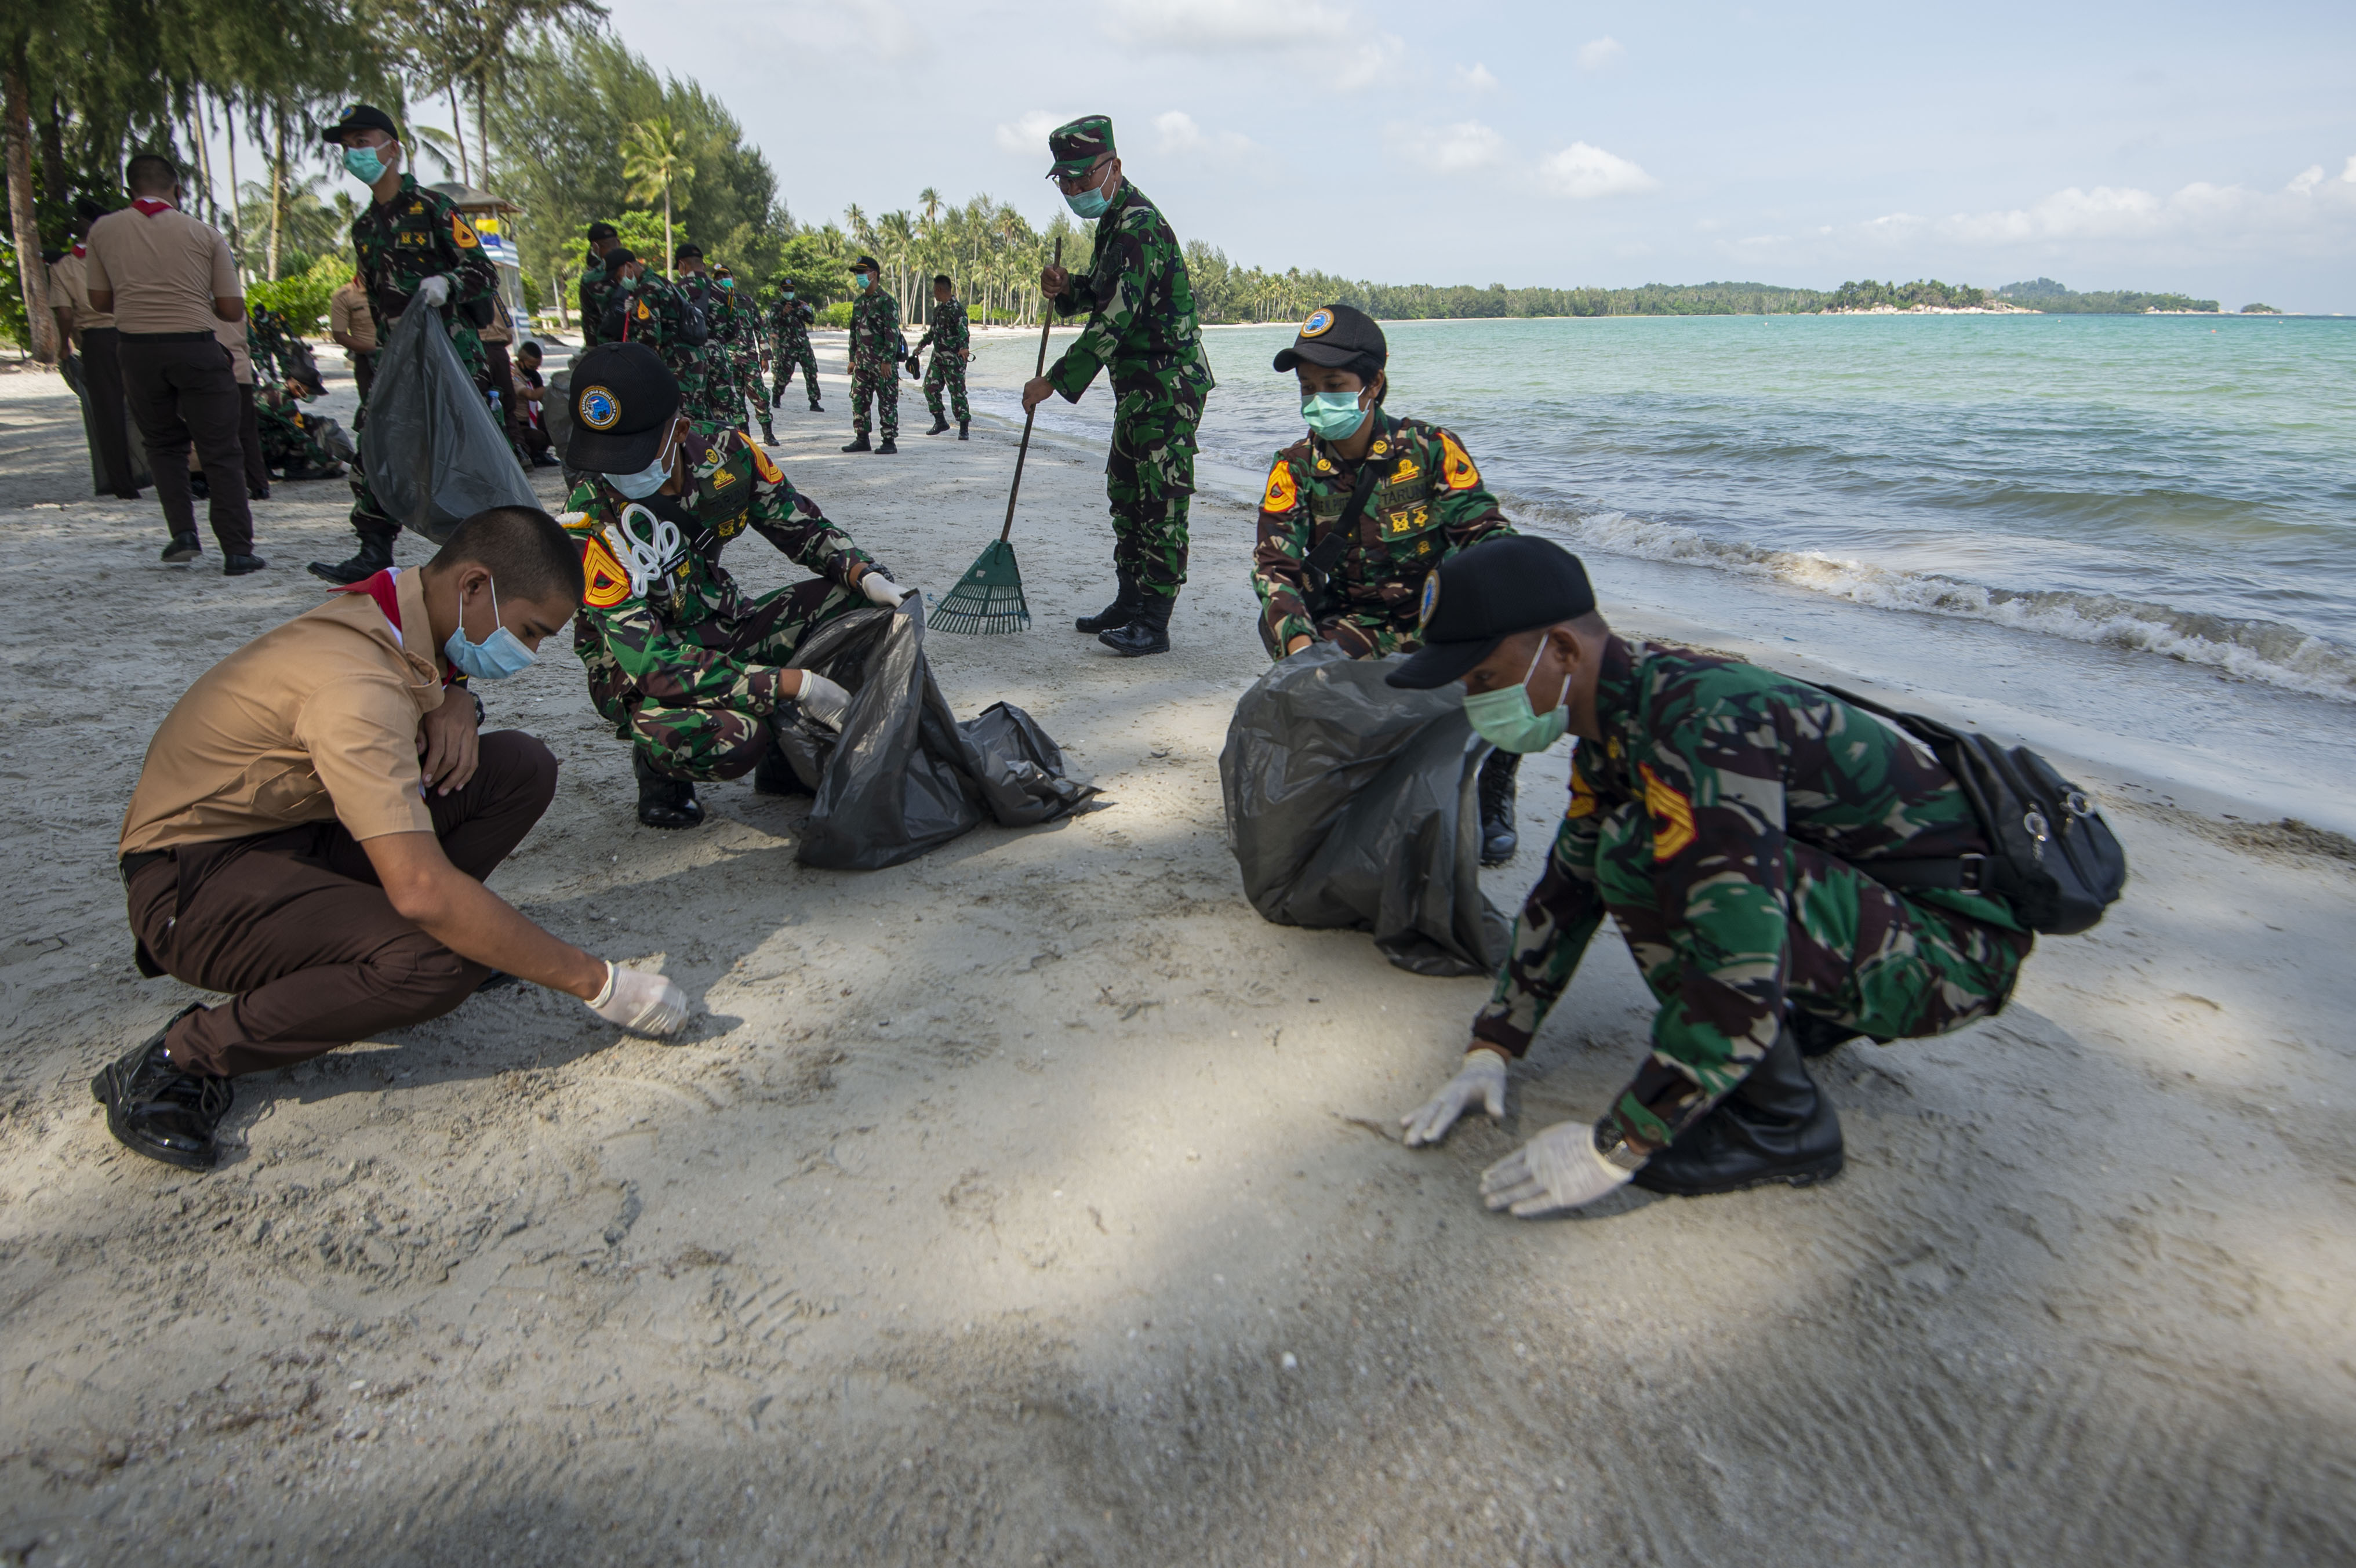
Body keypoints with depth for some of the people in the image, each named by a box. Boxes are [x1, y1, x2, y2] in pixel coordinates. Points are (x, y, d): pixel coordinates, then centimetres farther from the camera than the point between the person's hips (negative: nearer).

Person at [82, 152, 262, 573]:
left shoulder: (103, 231, 6)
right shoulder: (204, 234, -1)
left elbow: (100, 301, 12)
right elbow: (232, 310, -2)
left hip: (137, 348, 2)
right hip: (196, 349, -2)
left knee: (163, 444, 20)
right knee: (221, 454, 2)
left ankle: (182, 532, 6)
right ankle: (237, 551, -3)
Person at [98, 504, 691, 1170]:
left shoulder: (407, 614, -3)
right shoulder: (356, 684, -31)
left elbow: (435, 679, 23)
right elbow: (424, 890, -39)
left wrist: (453, 706, -5)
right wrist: (596, 983, -32)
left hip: (300, 828, 9)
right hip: (194, 878, -9)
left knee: (520, 768, -7)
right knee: (442, 961, -34)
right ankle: (181, 1060, -15)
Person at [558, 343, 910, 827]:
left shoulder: (726, 457, -13)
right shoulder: (589, 526, -27)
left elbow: (803, 527, 2)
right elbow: (649, 661, -32)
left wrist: (866, 576, -20)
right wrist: (795, 684, -36)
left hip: (723, 631, 6)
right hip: (639, 675, -6)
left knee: (858, 601, -11)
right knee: (729, 741, -38)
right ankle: (658, 763, 0)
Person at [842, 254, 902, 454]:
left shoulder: (886, 301, -9)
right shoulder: (859, 301, 15)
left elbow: (892, 333, -14)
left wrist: (888, 360, -19)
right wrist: (852, 358, 17)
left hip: (883, 361, -8)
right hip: (862, 361, 8)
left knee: (887, 402, -2)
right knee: (858, 399, 7)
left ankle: (890, 442, 3)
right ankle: (861, 439, 14)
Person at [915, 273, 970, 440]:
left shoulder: (957, 309, -13)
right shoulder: (938, 308, 14)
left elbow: (964, 330, -28)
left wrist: (965, 347, -45)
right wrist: (921, 345, 38)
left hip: (954, 358, -9)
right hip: (938, 356, 9)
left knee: (957, 391, -7)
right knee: (930, 387, 6)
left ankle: (964, 429, -2)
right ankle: (940, 422, 18)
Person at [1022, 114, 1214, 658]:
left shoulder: (1138, 225, -18)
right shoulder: (1115, 221, 15)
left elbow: (1114, 319, -25)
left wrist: (1055, 382, -22)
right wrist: (1067, 290, 4)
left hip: (1168, 385, -11)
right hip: (1138, 387, 11)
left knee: (1161, 501, -10)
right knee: (1126, 494, 14)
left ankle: (1154, 623, -9)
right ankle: (1130, 602, 23)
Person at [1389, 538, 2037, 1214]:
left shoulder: (1699, 725, -29)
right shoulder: (1617, 712, 2)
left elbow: (1743, 980, -34)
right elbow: (1569, 889, 12)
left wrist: (1615, 1148, -25)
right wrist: (1490, 1051, 8)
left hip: (1953, 941, -9)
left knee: (1639, 851, -27)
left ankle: (1778, 1120, -10)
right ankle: (1809, 1020, 18)